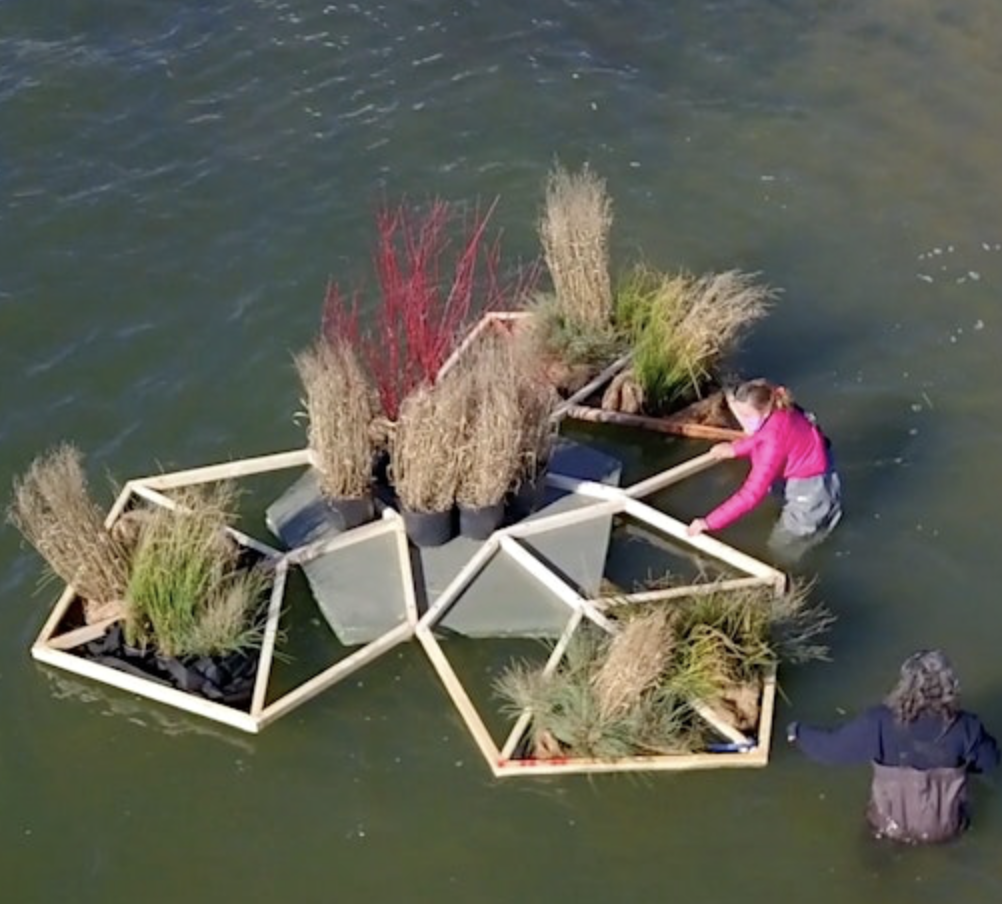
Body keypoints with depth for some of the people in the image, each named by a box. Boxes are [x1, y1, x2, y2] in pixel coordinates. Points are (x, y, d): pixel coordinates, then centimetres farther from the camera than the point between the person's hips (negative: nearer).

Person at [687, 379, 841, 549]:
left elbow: (751, 495, -37)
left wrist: (709, 522, -34)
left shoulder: (774, 442, -38)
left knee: (781, 540, 7)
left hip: (812, 485, -8)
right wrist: (734, 448, 3)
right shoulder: (776, 412, -15)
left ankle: (828, 510, 19)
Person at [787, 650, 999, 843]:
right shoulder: (964, 726, -22)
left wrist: (798, 732, 4)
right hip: (947, 828, 1)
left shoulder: (880, 723, -26)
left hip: (894, 826, -1)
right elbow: (989, 761, -3)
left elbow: (832, 746, -14)